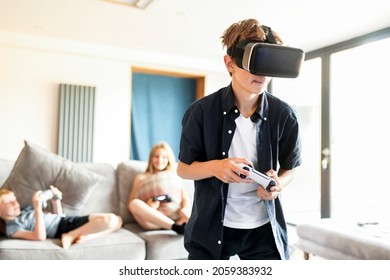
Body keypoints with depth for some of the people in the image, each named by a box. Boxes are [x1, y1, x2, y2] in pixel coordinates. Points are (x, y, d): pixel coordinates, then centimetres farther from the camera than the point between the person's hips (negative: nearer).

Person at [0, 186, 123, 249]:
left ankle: (84, 236, -12)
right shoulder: (12, 228, -4)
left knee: (117, 220, -2)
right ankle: (71, 236, -15)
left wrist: (56, 199, 6)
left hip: (68, 220, 9)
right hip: (62, 229, -9)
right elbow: (40, 236, -21)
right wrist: (38, 208, -25)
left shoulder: (26, 209, 21)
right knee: (110, 220, -28)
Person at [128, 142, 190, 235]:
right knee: (135, 203, -29)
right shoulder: (141, 177, 21)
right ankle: (176, 227, -39)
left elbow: (185, 198, 12)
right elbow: (131, 204, 11)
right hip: (152, 219, -1)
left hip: (176, 217, 1)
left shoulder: (175, 176, 25)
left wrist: (185, 209, -11)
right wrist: (147, 207, -10)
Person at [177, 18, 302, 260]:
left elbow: (290, 167, 7)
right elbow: (183, 168, -3)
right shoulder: (202, 111, -12)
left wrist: (279, 184, -15)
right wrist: (214, 167, -23)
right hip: (211, 225, -1)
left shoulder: (284, 114, -7)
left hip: (264, 227, 1)